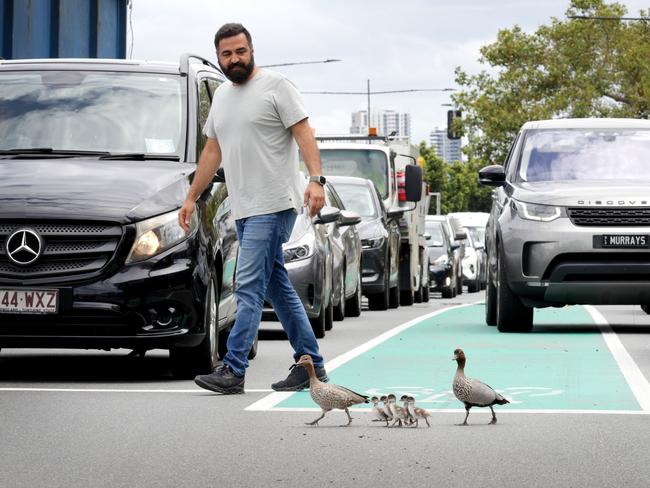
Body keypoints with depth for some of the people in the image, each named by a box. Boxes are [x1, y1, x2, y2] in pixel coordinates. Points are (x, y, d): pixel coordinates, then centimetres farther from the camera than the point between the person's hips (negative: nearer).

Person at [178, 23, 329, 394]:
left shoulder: (275, 86, -5)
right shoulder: (221, 95, 19)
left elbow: (304, 133, -12)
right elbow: (212, 151, 25)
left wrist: (316, 180, -25)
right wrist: (192, 197, 24)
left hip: (273, 206, -8)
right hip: (244, 209, 9)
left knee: (250, 287, -13)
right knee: (279, 288, 11)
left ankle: (233, 370, -16)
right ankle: (311, 365, 16)